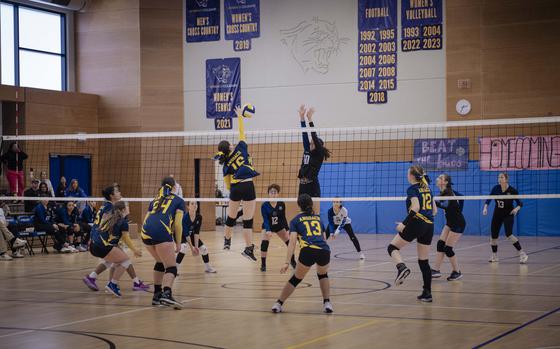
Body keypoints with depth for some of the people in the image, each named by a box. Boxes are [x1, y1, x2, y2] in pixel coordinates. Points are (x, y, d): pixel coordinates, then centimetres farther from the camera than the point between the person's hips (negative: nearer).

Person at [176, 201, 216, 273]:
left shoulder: (199, 217, -18)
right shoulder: (185, 217, -32)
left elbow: (196, 232, -16)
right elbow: (186, 234, -30)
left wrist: (196, 246, -21)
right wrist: (192, 248, -30)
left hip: (191, 234, 6)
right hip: (181, 235, -5)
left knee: (204, 248, 0)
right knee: (183, 247, -33)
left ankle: (207, 267, 23)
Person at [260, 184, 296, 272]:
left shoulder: (282, 204, -17)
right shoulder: (264, 205, -24)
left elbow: (283, 218, -6)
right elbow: (265, 219, -28)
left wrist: (287, 229, -10)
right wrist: (268, 231, -43)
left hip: (279, 226, 3)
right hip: (267, 227, -3)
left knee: (290, 242, 1)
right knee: (264, 243, -25)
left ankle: (292, 261, 24)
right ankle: (263, 264, -12)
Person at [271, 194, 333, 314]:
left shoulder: (296, 220, 16)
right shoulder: (318, 218, 28)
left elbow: (292, 242, 4)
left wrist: (287, 262, -2)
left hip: (308, 251, -3)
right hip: (325, 250, 3)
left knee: (296, 278, 17)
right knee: (323, 275, 32)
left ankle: (278, 304, 17)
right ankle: (327, 303, 20)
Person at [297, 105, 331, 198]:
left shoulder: (319, 155, -2)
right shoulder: (307, 151, 14)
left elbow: (314, 136, -10)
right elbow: (305, 134, 9)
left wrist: (310, 119, -12)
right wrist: (302, 117, 5)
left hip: (313, 188, -7)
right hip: (303, 187, 7)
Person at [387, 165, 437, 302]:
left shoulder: (412, 189, -5)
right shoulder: (427, 188, 16)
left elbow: (416, 207, -19)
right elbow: (434, 210, 18)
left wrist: (404, 224, -18)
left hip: (416, 223, -7)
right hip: (429, 226, 7)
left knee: (392, 247, 5)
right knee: (424, 261, 11)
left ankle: (402, 267, -24)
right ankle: (427, 293, 7)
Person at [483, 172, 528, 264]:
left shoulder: (512, 190, -17)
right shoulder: (496, 189, -8)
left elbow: (520, 203, -11)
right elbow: (489, 199, 1)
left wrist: (517, 208, -31)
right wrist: (485, 207, -15)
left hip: (508, 215, -4)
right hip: (497, 215, 4)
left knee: (509, 234, -23)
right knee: (494, 236, 7)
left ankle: (522, 254, -17)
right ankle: (494, 256, 28)